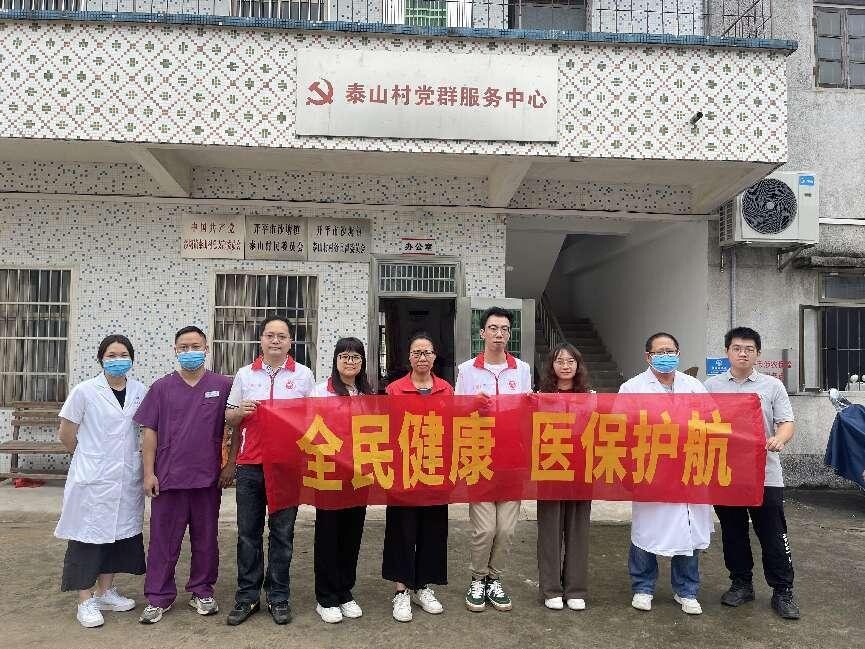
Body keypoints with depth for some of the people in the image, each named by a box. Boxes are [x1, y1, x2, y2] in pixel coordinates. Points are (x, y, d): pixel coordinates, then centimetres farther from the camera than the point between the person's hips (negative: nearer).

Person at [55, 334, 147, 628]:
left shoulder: (139, 391, 1)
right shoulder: (85, 391, -8)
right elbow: (66, 434, 0)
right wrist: (90, 457, 9)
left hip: (127, 478, 4)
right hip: (92, 478, -4)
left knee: (119, 532, 13)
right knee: (88, 535, 3)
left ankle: (105, 592, 29)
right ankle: (85, 601, 16)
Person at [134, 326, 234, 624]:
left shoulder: (223, 386, 0)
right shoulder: (162, 387, 2)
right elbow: (149, 431, 3)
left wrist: (230, 466, -1)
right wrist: (149, 473, -2)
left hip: (208, 477, 0)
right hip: (168, 476, 0)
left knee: (205, 539, 12)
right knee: (163, 540, 7)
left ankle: (202, 592, 27)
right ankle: (158, 597, 21)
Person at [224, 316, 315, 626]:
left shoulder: (303, 374, 5)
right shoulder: (245, 374, 8)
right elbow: (229, 417, 11)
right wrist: (241, 411, -10)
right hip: (250, 464, 1)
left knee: (282, 532, 6)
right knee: (248, 532, 7)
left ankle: (278, 597, 19)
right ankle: (247, 597, 20)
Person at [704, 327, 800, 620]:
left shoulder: (772, 386, 3)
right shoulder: (711, 386, 5)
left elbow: (787, 423, -1)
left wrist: (778, 439, -22)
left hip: (765, 474, -1)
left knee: (773, 535, 3)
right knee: (733, 533, 12)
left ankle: (783, 591, 16)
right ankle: (741, 583, 26)